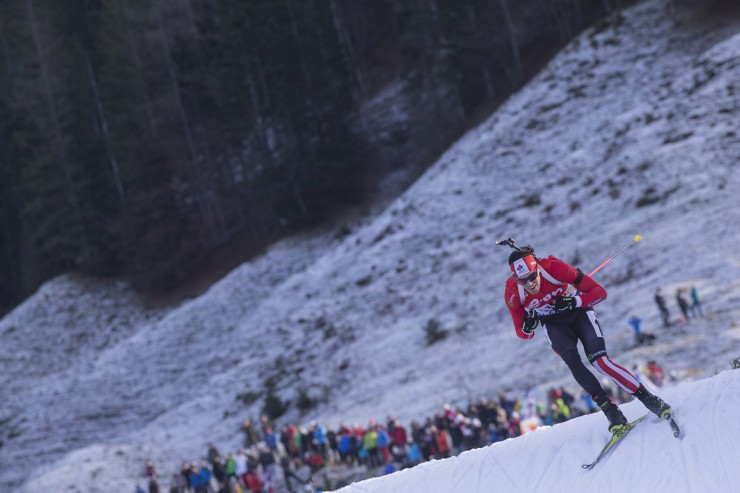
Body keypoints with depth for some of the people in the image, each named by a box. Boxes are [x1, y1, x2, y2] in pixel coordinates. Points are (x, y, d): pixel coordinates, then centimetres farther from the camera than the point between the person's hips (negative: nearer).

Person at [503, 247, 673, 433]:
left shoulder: (555, 268, -31)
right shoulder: (513, 293, -23)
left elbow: (600, 292, -23)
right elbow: (522, 333, -8)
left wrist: (573, 302, -38)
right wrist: (528, 327, -31)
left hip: (578, 311, -2)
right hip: (554, 324, 2)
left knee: (598, 360, -22)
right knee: (572, 360, -27)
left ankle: (649, 399, -16)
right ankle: (608, 408, -20)